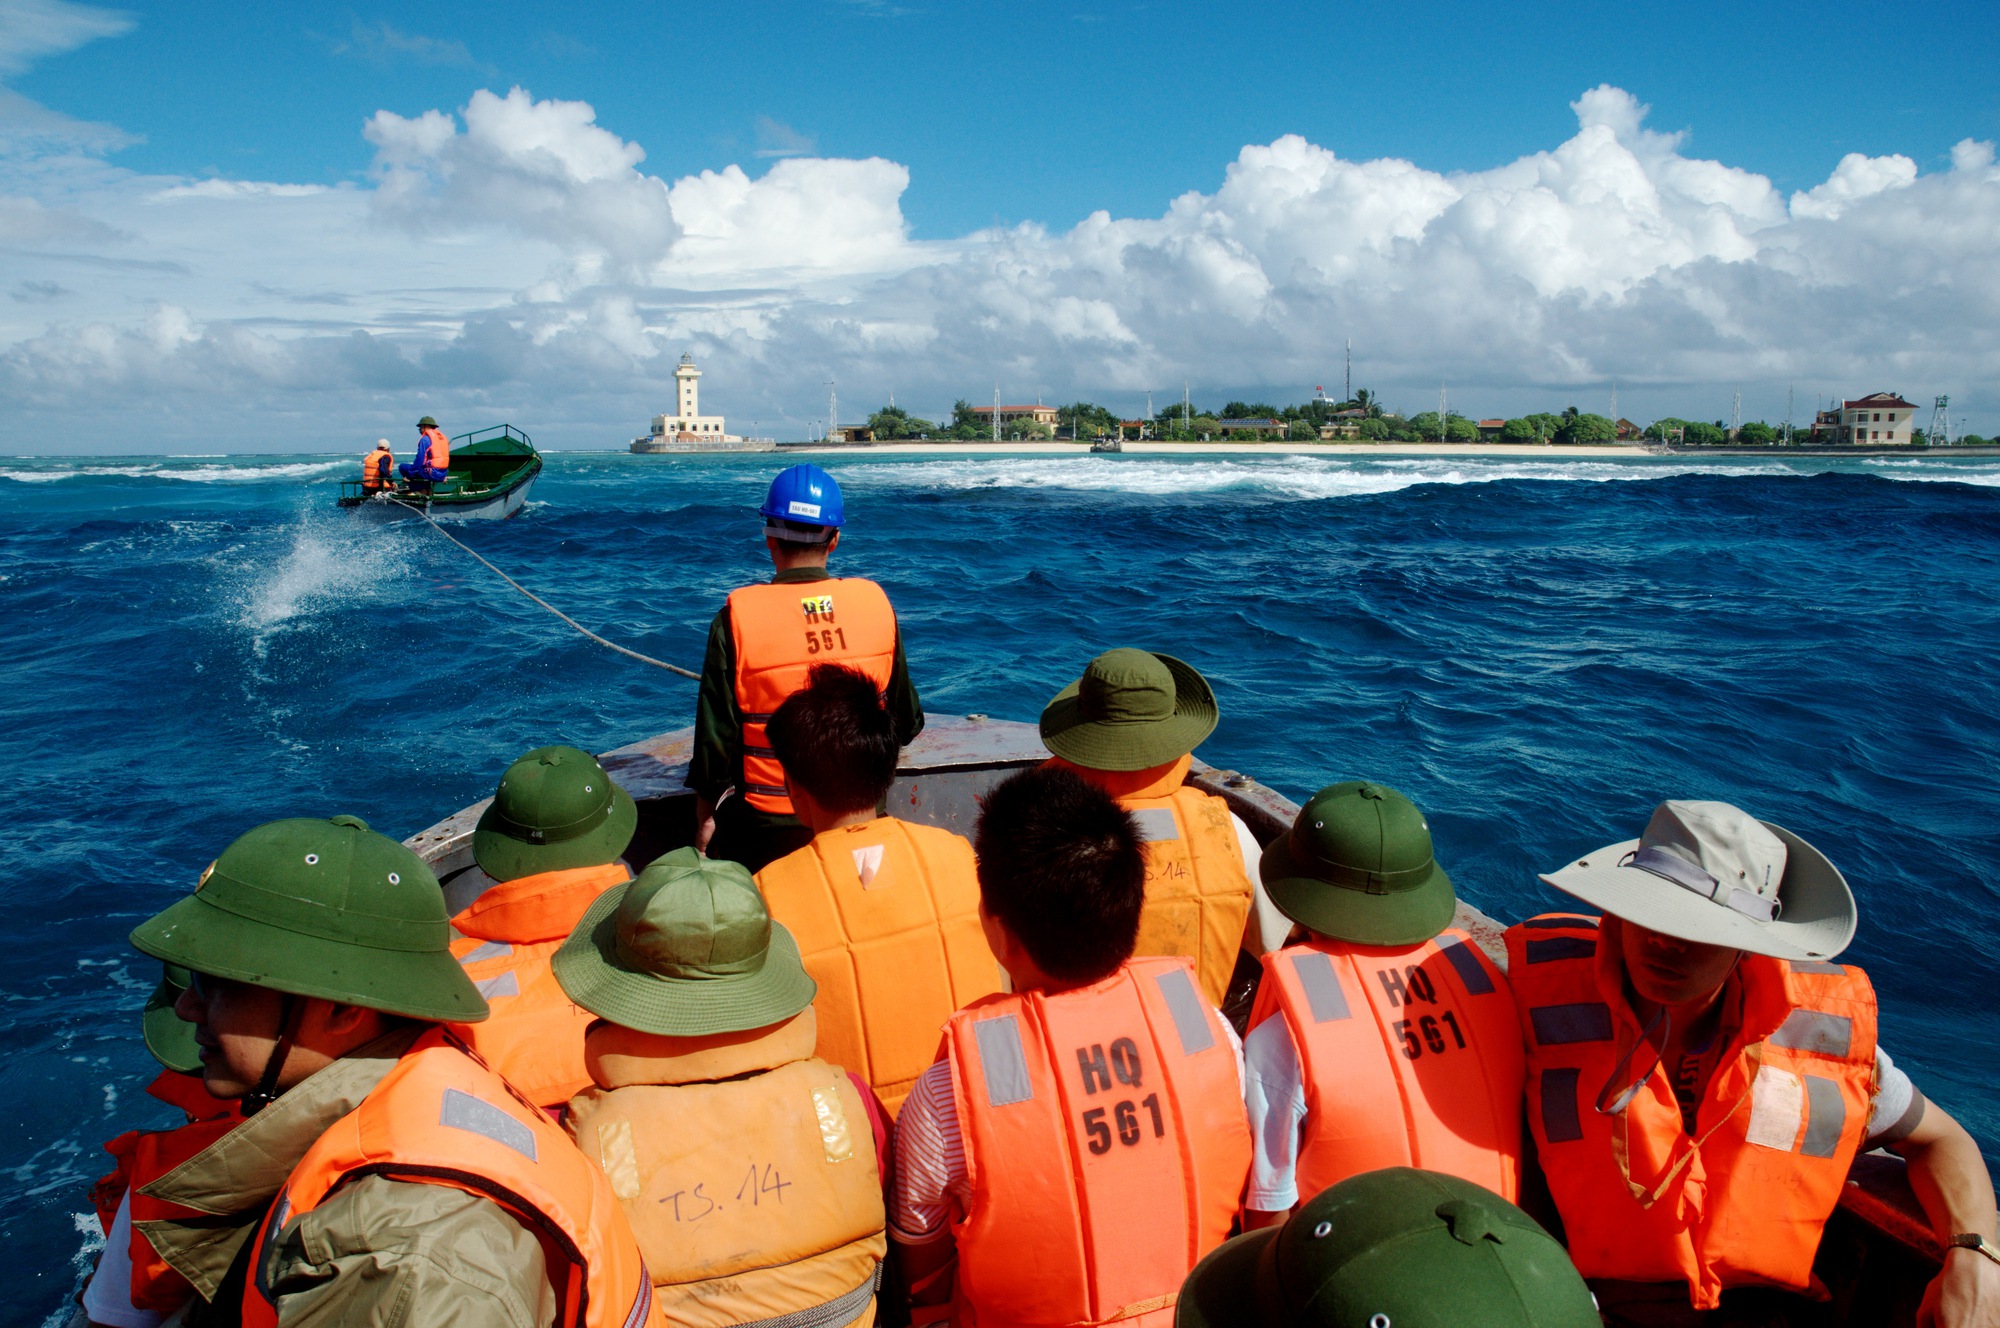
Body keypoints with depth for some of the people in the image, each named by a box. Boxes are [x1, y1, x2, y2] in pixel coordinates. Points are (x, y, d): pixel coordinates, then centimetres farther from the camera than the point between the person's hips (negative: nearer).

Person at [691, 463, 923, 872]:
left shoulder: (738, 618, -14)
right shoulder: (875, 603, -5)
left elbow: (716, 737, -9)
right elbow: (906, 722, 6)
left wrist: (705, 820, 6)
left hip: (766, 827, -3)